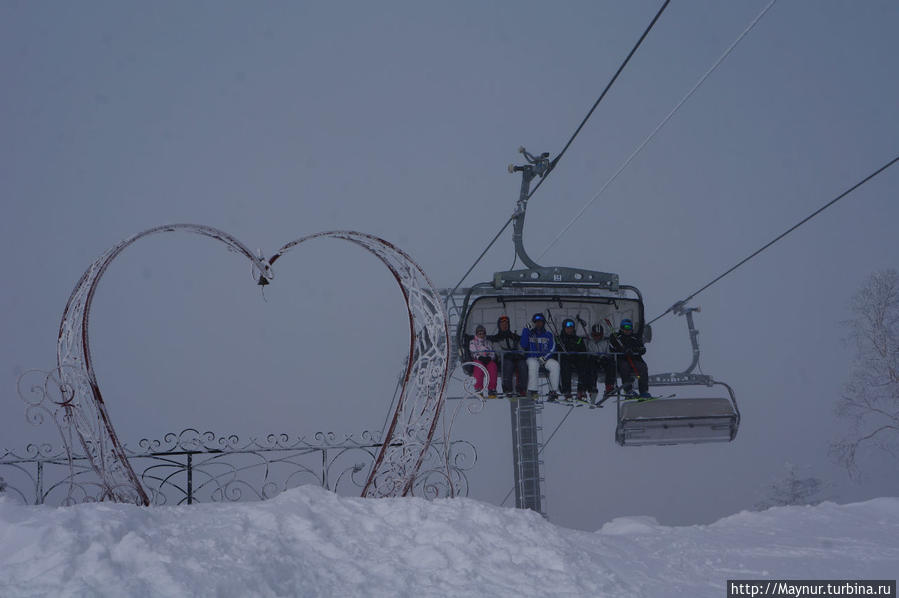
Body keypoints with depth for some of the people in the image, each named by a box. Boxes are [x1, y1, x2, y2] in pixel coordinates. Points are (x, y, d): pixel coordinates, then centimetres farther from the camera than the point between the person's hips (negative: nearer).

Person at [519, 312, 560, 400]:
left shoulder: (548, 335, 15)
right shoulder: (529, 333, 10)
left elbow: (552, 348, 6)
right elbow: (523, 345, -7)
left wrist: (544, 357, -12)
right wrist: (526, 329, -12)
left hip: (545, 359, 2)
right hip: (532, 358, -2)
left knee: (555, 365, -29)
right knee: (533, 364, -38)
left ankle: (553, 391, -28)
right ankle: (532, 390, -40)